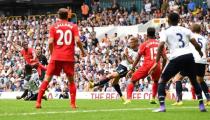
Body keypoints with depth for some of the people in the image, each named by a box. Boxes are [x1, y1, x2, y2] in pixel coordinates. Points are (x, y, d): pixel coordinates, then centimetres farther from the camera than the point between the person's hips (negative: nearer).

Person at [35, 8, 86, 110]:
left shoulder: (53, 26, 5)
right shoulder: (73, 26, 5)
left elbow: (50, 42, -5)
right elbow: (77, 40, -7)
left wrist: (51, 53, 10)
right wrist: (82, 51, 9)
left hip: (56, 56, 0)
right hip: (69, 57, 0)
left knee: (47, 78, 4)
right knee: (71, 80, 12)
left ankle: (38, 102, -3)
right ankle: (73, 104, 4)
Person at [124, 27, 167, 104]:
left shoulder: (144, 44, 4)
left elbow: (137, 58, 3)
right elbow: (164, 58, 12)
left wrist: (132, 70, 7)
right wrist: (162, 69, 24)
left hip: (147, 65, -3)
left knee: (132, 81, 8)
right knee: (156, 81, 34)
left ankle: (128, 99, -9)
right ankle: (153, 99, 23)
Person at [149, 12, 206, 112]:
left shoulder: (165, 32, 6)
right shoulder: (186, 30, 15)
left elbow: (161, 46, -9)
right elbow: (196, 44, 13)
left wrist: (156, 63, -11)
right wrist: (200, 52, 35)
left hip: (176, 58, -3)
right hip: (189, 56, 3)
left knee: (162, 81, 10)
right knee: (194, 81, 23)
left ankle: (162, 106, -4)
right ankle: (201, 105, 19)